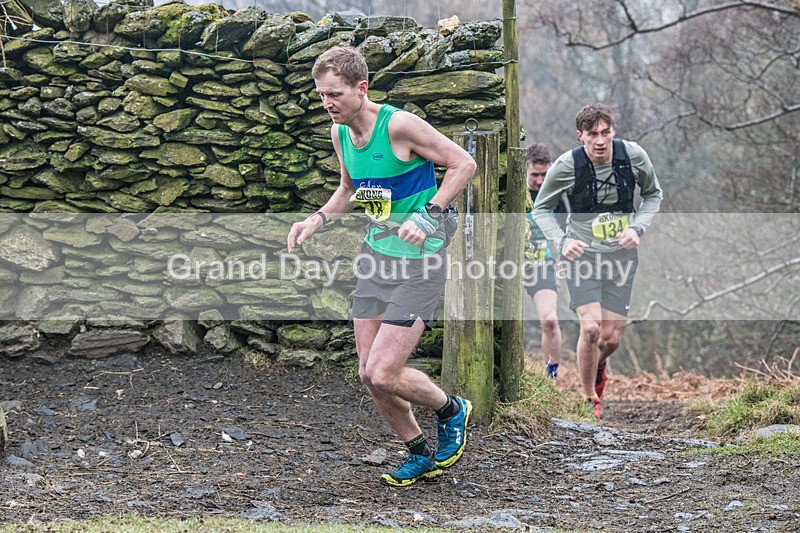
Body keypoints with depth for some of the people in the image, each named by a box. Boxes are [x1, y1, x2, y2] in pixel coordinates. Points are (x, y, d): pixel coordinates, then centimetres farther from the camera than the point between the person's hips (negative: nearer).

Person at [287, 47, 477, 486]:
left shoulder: (399, 125, -19)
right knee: (368, 374, 6)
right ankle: (420, 454, 28)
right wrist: (318, 219, 5)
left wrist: (428, 216, -21)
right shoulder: (340, 133, 4)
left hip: (418, 260, -8)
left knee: (384, 375, -12)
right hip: (375, 254, 8)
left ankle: (451, 410, 18)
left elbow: (463, 163, -12)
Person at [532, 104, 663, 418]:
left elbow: (653, 194, 10)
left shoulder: (634, 156, -9)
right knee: (591, 328, -18)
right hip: (582, 253, -2)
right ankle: (588, 399, 3)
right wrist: (562, 241, -17)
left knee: (611, 338, 1)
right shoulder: (566, 166, -15)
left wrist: (637, 227, -7)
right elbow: (540, 209, 0)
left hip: (621, 254, 2)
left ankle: (598, 366, 39)